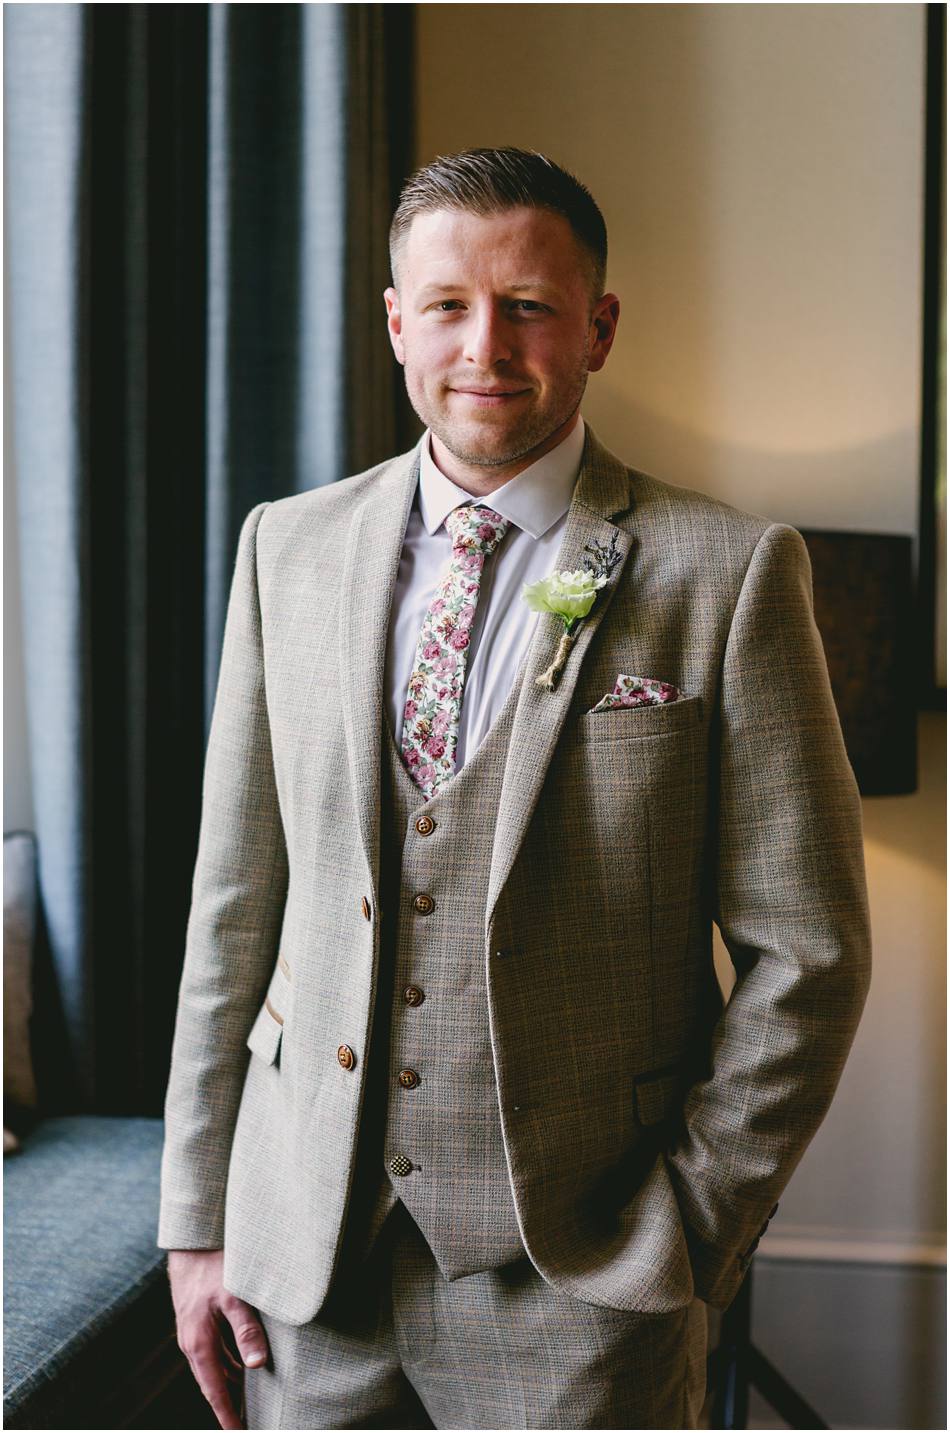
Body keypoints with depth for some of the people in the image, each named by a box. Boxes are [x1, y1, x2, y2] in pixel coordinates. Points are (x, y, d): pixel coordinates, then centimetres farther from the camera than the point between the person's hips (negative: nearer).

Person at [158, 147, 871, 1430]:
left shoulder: (729, 571, -7)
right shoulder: (288, 548, 4)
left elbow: (805, 954, -5)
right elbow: (237, 900, 5)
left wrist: (685, 1239, -7)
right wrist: (198, 1219, 5)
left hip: (576, 1277, -2)